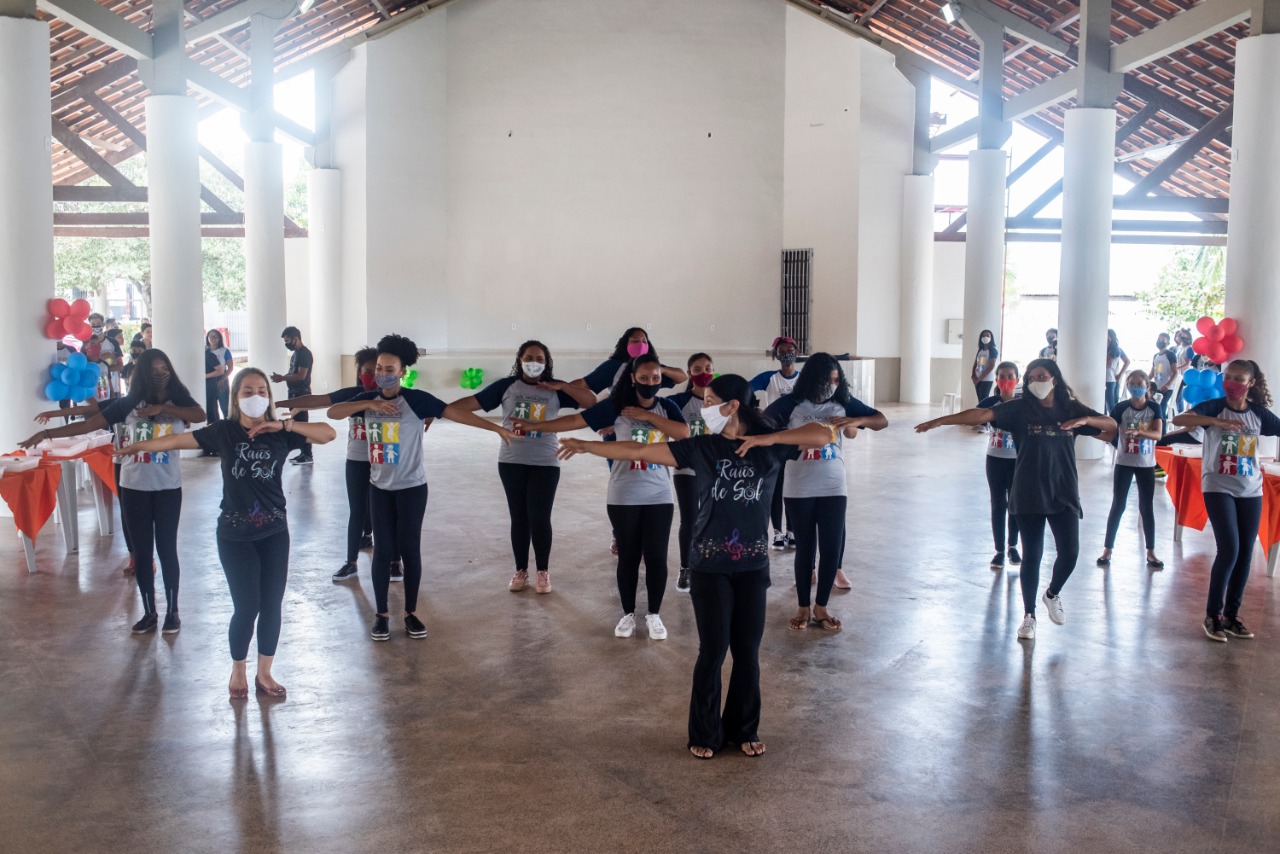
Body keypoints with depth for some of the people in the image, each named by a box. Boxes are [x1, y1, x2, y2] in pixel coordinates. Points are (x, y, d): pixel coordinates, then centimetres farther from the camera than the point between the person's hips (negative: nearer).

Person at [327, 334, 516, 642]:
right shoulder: (368, 399, 1)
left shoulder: (416, 399, -12)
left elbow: (455, 412, -16)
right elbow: (332, 412, -9)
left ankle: (411, 613, 17)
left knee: (410, 548, 3)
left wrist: (496, 428, -20)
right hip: (380, 488, 3)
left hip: (411, 487, -3)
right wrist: (370, 403, -22)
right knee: (383, 549, 6)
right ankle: (381, 614, 17)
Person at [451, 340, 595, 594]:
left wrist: (561, 387, -12)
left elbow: (591, 401, -3)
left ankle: (543, 572, 14)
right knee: (519, 517, 8)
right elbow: (472, 402, -2)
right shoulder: (506, 386, 1)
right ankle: (521, 571, 21)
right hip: (511, 462, 1)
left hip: (545, 463, -1)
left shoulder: (555, 389, 3)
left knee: (539, 518, -3)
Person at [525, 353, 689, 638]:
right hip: (623, 497, -1)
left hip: (659, 497, 1)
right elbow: (576, 420, -6)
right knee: (628, 557, 8)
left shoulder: (667, 407, 2)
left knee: (656, 557, 5)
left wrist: (648, 416, -17)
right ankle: (628, 614, 23)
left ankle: (654, 615, 20)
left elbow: (684, 433, -14)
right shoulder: (616, 405, -5)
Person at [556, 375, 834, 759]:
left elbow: (824, 434, -12)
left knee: (747, 651, 9)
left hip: (753, 565, 1)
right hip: (710, 565, -1)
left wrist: (770, 438, -21)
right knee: (713, 650, 2)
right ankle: (705, 734, 19)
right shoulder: (701, 447, -3)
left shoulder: (770, 446, -3)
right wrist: (586, 445, -6)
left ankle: (745, 730, 27)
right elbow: (640, 451, -3)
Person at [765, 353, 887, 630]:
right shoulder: (791, 404, -7)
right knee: (805, 548, 8)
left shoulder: (844, 403, 0)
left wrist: (855, 421, -18)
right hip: (799, 490, -2)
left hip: (834, 488, 2)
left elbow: (882, 421, 0)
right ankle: (803, 607, 23)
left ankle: (821, 607, 20)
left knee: (831, 548, 3)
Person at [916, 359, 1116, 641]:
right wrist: (940, 421, -25)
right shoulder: (1020, 409, -4)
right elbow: (981, 415, -15)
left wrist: (1086, 420, -17)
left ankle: (1052, 594, 31)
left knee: (1070, 553, -2)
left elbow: (1112, 426, 4)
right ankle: (1029, 616, 19)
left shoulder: (1071, 409, 3)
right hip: (1029, 495, -2)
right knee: (1032, 555, 2)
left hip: (1064, 494, 2)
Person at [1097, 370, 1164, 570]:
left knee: (1147, 507, 7)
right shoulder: (1120, 408, -5)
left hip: (1146, 464, 1)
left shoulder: (1154, 408, -3)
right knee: (1118, 505, 2)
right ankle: (1107, 549, 9)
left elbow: (1158, 434, -13)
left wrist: (1138, 432, -30)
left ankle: (1150, 552, 15)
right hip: (1123, 463, -1)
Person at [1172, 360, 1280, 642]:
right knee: (1229, 550, -13)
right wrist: (1216, 421, -35)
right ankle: (1212, 615, 2)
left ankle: (1231, 615, 18)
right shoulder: (1214, 407, -7)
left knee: (1245, 554, 5)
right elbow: (1178, 420, -24)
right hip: (1218, 488, -4)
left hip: (1251, 491, 4)